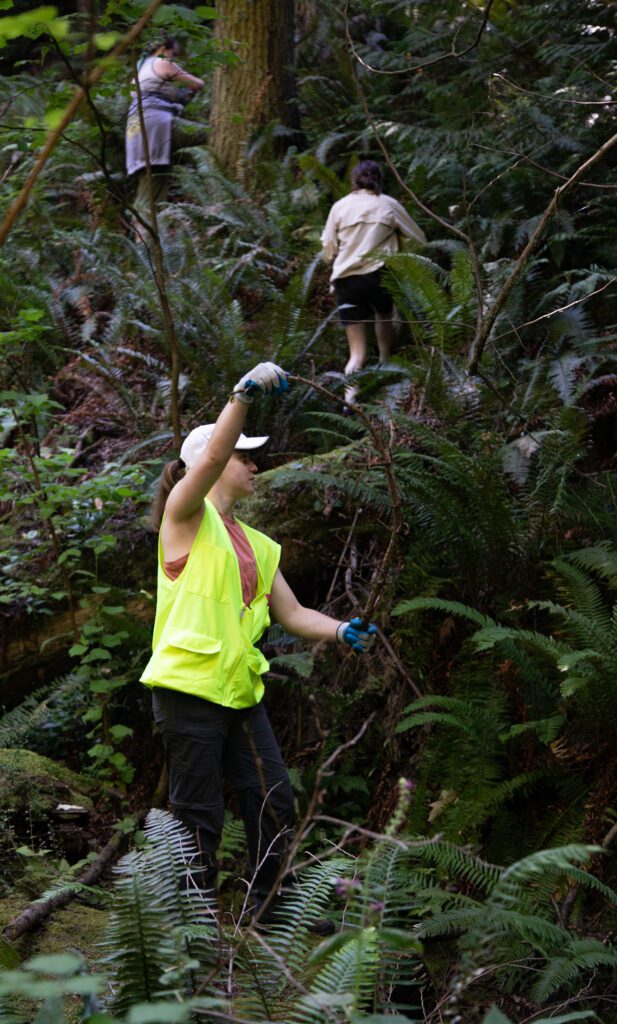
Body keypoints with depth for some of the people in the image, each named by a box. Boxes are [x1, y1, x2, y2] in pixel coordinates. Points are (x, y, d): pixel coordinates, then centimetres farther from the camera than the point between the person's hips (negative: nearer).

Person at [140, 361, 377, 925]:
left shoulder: (257, 545, 19)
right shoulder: (187, 514, -2)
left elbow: (293, 613, 17)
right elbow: (209, 459, -21)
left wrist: (341, 631, -1)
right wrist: (244, 395, -32)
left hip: (241, 689, 8)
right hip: (188, 686, -7)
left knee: (275, 804, 8)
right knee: (200, 818, -3)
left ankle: (267, 915, 20)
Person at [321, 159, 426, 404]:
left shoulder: (340, 206, 9)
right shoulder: (388, 205, 6)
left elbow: (328, 251, 11)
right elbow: (419, 238, 15)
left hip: (345, 278, 1)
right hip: (379, 274, -1)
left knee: (357, 351, 0)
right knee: (384, 314, 36)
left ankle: (350, 399, -20)